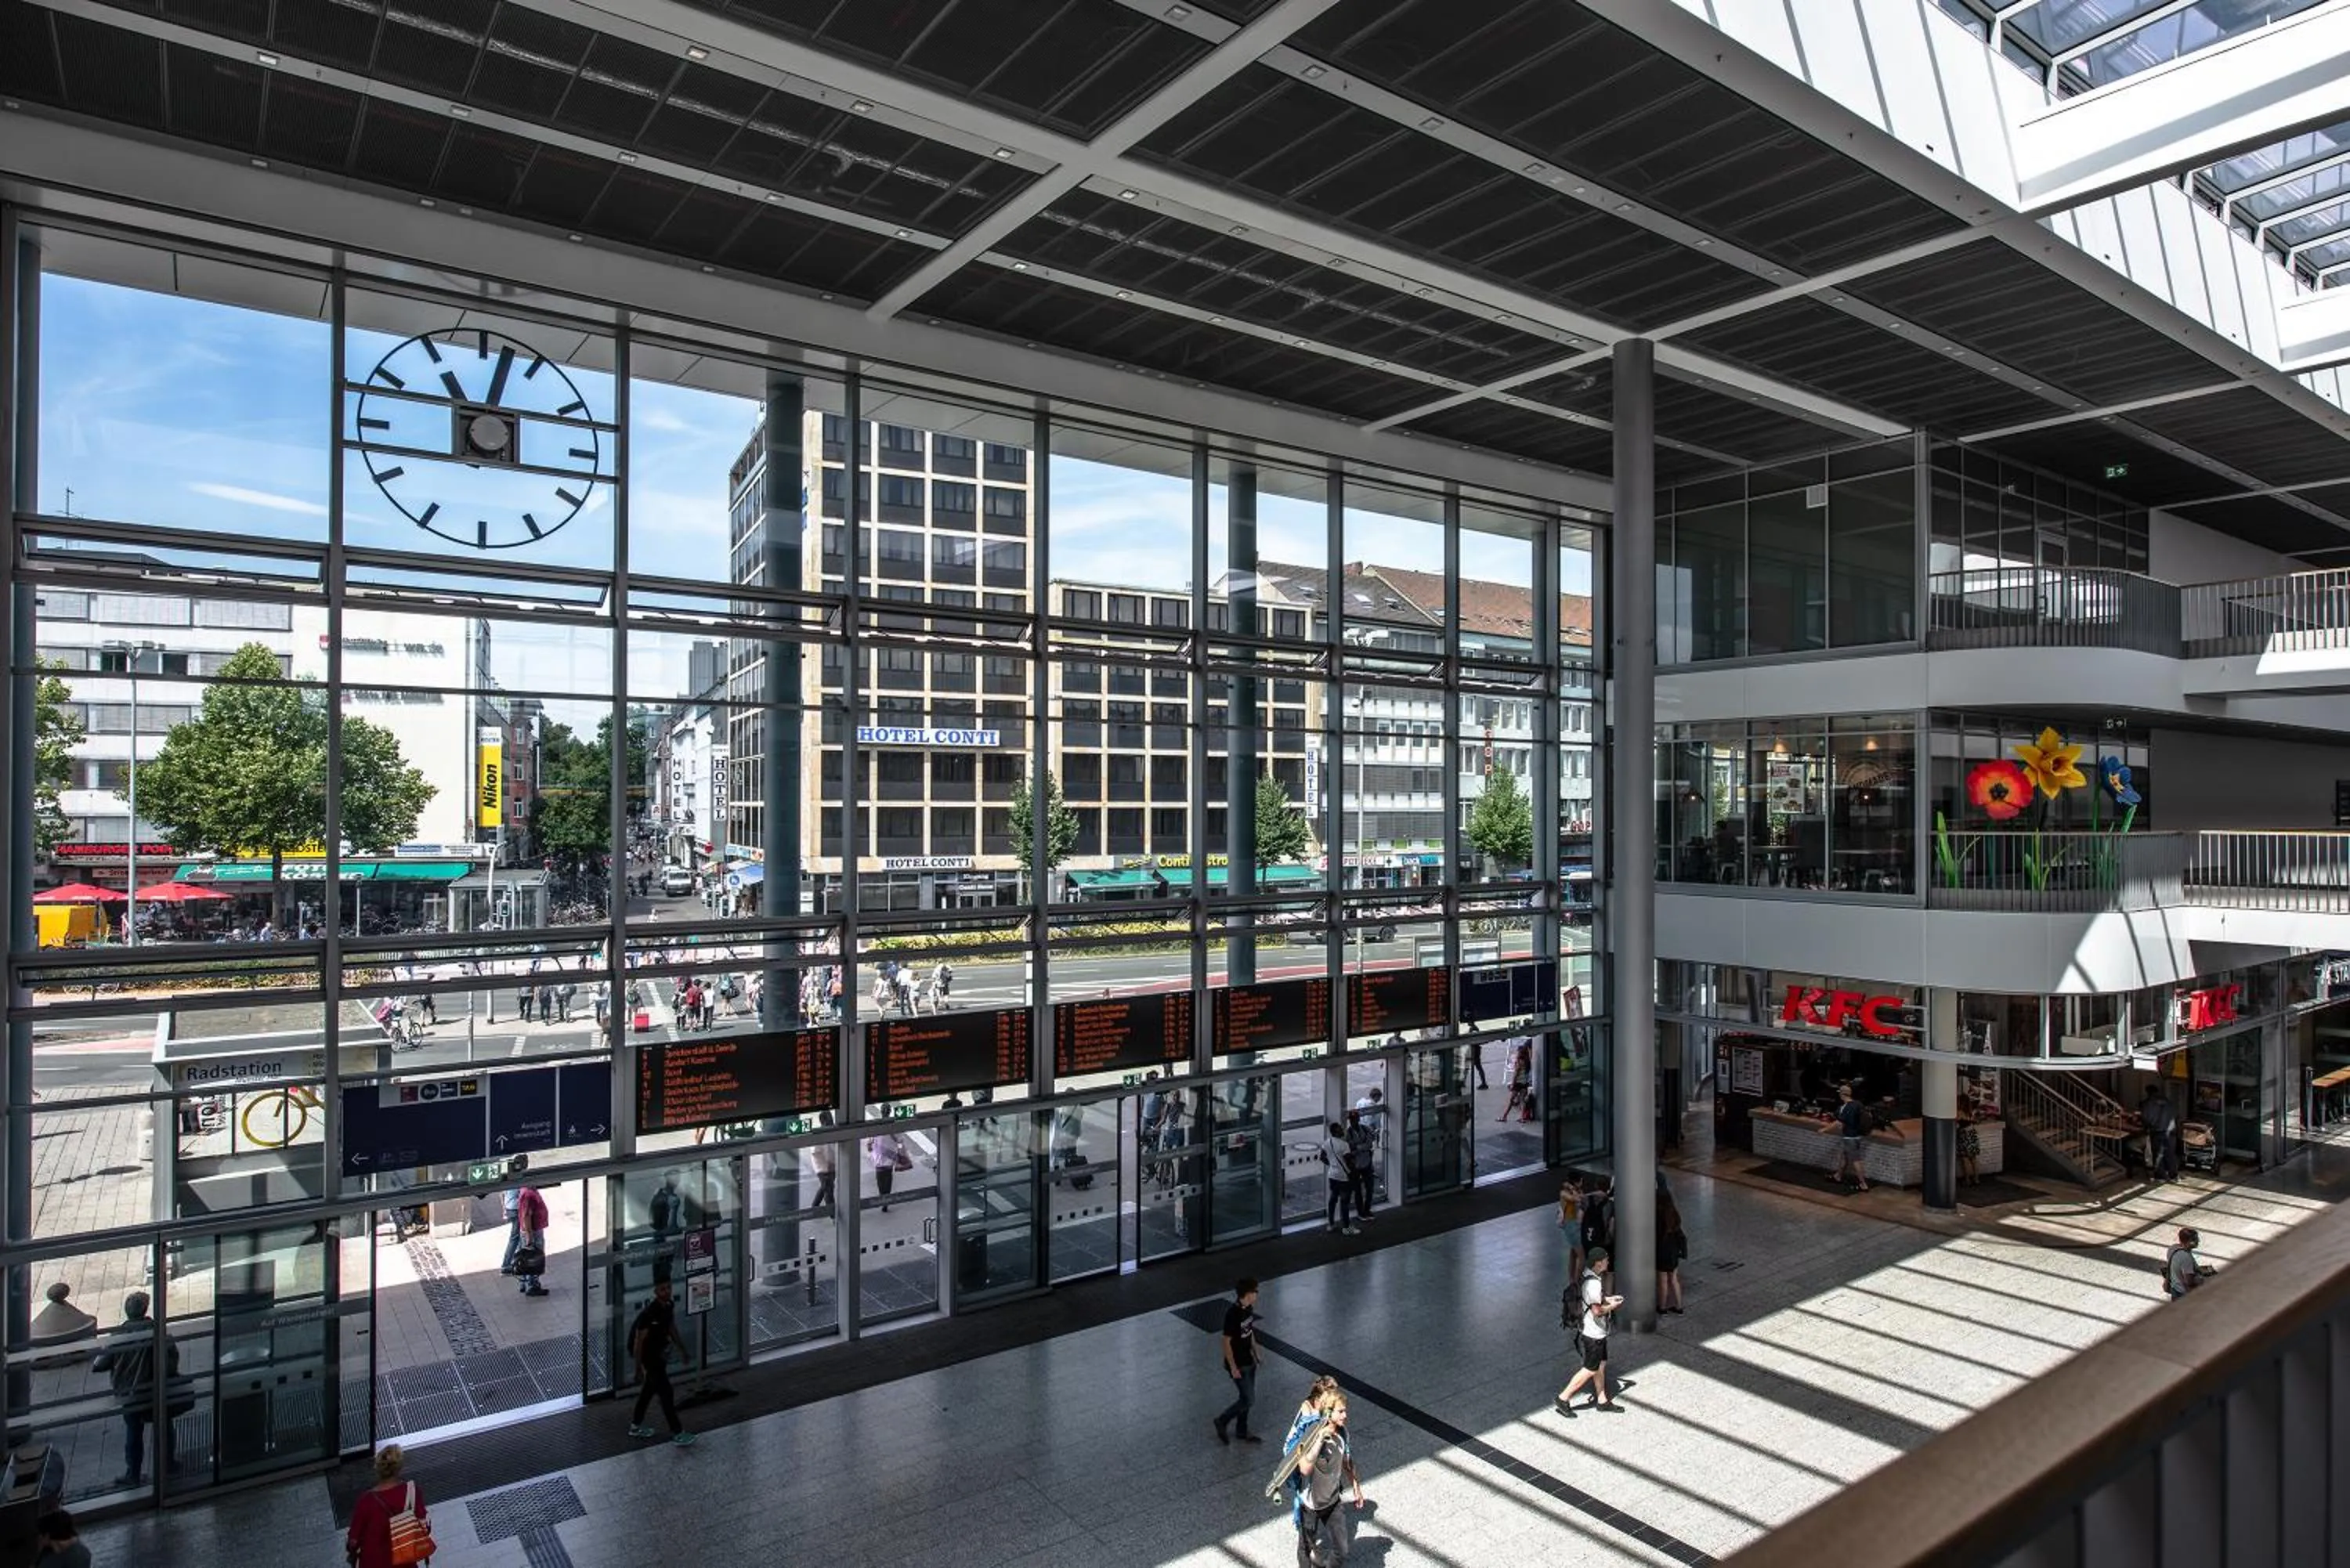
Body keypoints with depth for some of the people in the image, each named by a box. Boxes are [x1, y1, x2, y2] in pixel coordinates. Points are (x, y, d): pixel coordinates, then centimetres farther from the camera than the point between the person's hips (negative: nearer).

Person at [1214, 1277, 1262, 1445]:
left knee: (1246, 1397, 18)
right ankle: (1222, 1422, 18)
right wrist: (1233, 1368, -19)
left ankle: (1242, 1431, 34)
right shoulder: (1232, 1314, -28)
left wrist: (1256, 1353, 17)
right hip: (1238, 1365, -8)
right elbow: (1227, 1342, -23)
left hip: (1249, 1361, 8)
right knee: (1249, 1400, -1)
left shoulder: (1249, 1309, -1)